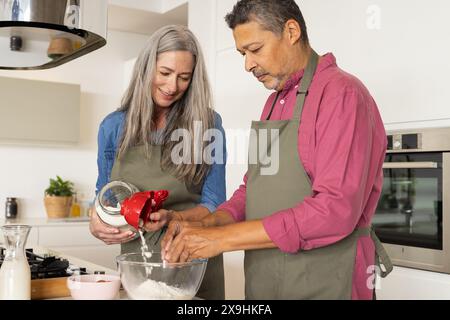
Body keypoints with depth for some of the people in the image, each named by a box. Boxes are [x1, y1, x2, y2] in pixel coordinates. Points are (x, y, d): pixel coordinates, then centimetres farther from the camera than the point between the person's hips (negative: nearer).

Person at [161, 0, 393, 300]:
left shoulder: (342, 93, -15)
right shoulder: (274, 102, 12)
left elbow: (336, 210, -24)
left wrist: (223, 237, -22)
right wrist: (207, 225, -4)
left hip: (323, 285, -7)